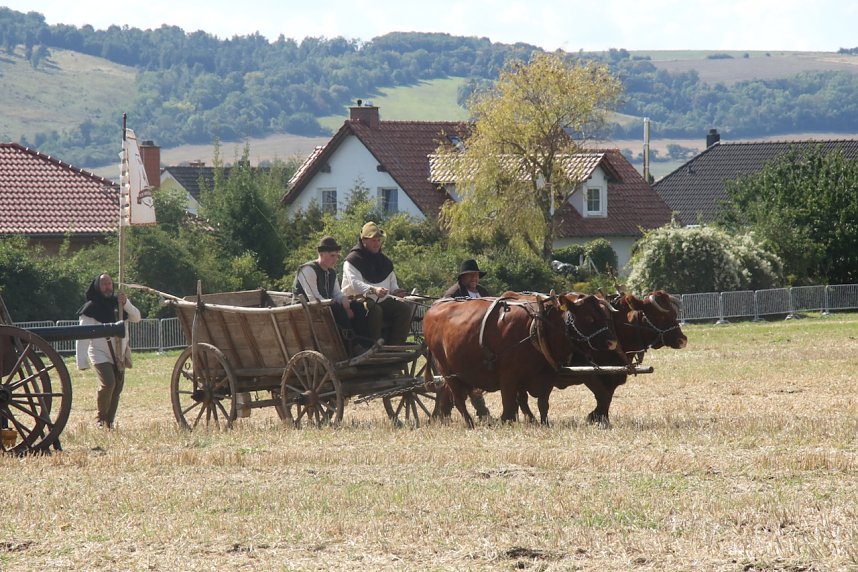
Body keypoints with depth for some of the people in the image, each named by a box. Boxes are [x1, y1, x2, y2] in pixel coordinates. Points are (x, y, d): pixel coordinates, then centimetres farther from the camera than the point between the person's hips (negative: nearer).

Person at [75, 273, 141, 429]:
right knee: (108, 384, -22)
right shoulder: (91, 308, -8)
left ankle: (109, 422, 13)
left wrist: (126, 304, -16)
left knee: (117, 388, 4)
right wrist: (82, 362, -19)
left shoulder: (118, 303, 9)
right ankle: (101, 417, -4)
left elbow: (136, 318, 2)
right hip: (101, 355, -6)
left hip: (119, 356, 6)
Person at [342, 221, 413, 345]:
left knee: (405, 308, -16)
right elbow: (355, 283, -20)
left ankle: (394, 346, -19)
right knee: (374, 310, -38)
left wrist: (395, 291, -7)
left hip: (383, 301, 6)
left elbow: (392, 283, 20)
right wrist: (373, 290, -38)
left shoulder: (385, 262, 18)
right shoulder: (352, 260, -4)